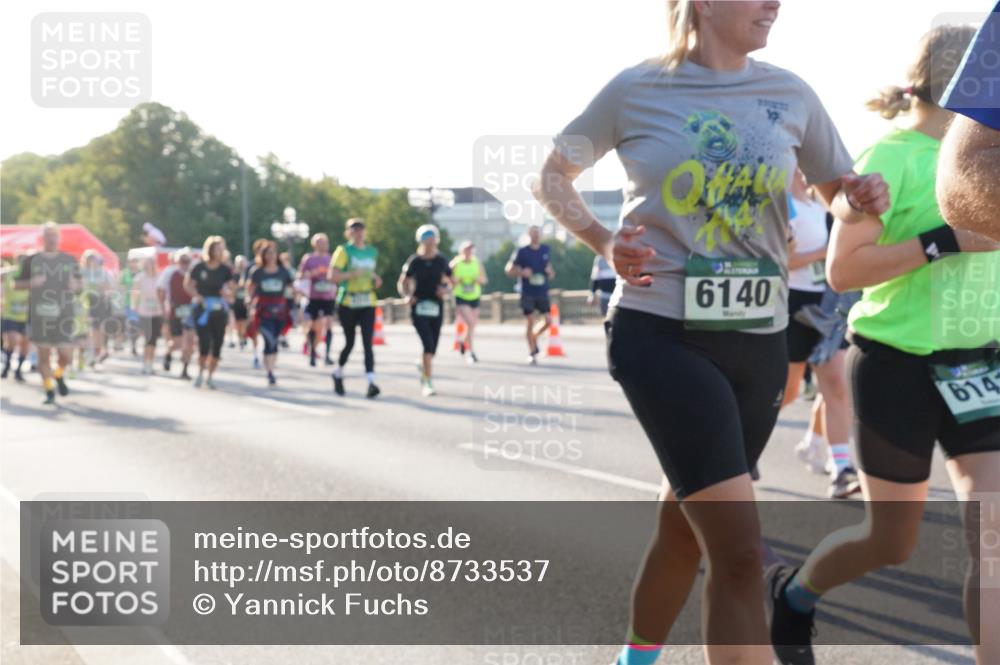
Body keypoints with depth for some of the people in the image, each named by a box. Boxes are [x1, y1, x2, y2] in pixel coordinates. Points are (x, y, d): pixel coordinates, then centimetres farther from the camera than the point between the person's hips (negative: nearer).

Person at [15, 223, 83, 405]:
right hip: (40, 315, 0)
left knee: (66, 355, -3)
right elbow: (16, 284, 6)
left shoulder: (69, 260, 7)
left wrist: (76, 285, -9)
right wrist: (31, 283, -15)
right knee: (43, 354, 2)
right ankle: (49, 391, 15)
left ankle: (59, 375, 29)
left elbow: (81, 284, 15)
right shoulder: (31, 260, 3)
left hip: (64, 315, 1)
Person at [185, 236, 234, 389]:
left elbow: (230, 289, 1)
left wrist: (227, 291, -22)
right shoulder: (199, 267, -4)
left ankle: (210, 377, 18)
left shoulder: (226, 270, 0)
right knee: (204, 343, -12)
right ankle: (200, 374, 11)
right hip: (202, 309, -2)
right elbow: (188, 284, 6)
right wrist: (196, 296, -9)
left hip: (220, 310, 2)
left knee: (217, 345, 2)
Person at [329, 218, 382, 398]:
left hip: (368, 303, 3)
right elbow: (331, 276, -12)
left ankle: (371, 382, -18)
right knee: (349, 342, 7)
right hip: (347, 303, -3)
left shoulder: (372, 252, 14)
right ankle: (338, 373, 33)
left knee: (367, 342, -10)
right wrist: (352, 274, -23)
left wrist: (376, 279, 7)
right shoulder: (344, 251, -3)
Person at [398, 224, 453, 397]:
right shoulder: (414, 261, 0)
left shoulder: (441, 261, 7)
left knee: (432, 348, 7)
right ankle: (428, 383, -13)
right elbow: (402, 283, 6)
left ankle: (423, 365, 42)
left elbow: (449, 283, 14)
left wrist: (445, 289, -8)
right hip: (419, 307, -3)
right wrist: (407, 295, -13)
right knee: (428, 344, -17)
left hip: (437, 308, 3)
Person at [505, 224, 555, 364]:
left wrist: (550, 272, 0)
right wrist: (522, 272, -18)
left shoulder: (546, 250, 7)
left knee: (548, 320, -3)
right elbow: (508, 269, -1)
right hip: (527, 293, -4)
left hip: (542, 291, 4)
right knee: (529, 321, -1)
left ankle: (534, 336, 26)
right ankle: (532, 352, 10)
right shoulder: (521, 252, -4)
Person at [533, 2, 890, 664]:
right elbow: (553, 176, 9)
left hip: (758, 341, 5)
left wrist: (864, 197, -10)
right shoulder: (637, 90, -4)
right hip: (661, 334, -5)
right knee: (739, 550, -14)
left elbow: (840, 194, 14)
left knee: (687, 528, 19)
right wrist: (602, 241, -9)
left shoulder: (790, 95, 4)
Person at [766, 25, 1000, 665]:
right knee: (892, 542, 8)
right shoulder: (894, 155, -12)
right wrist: (946, 242, -23)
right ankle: (793, 593, 38)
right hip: (900, 363, -5)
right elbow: (842, 269, -19)